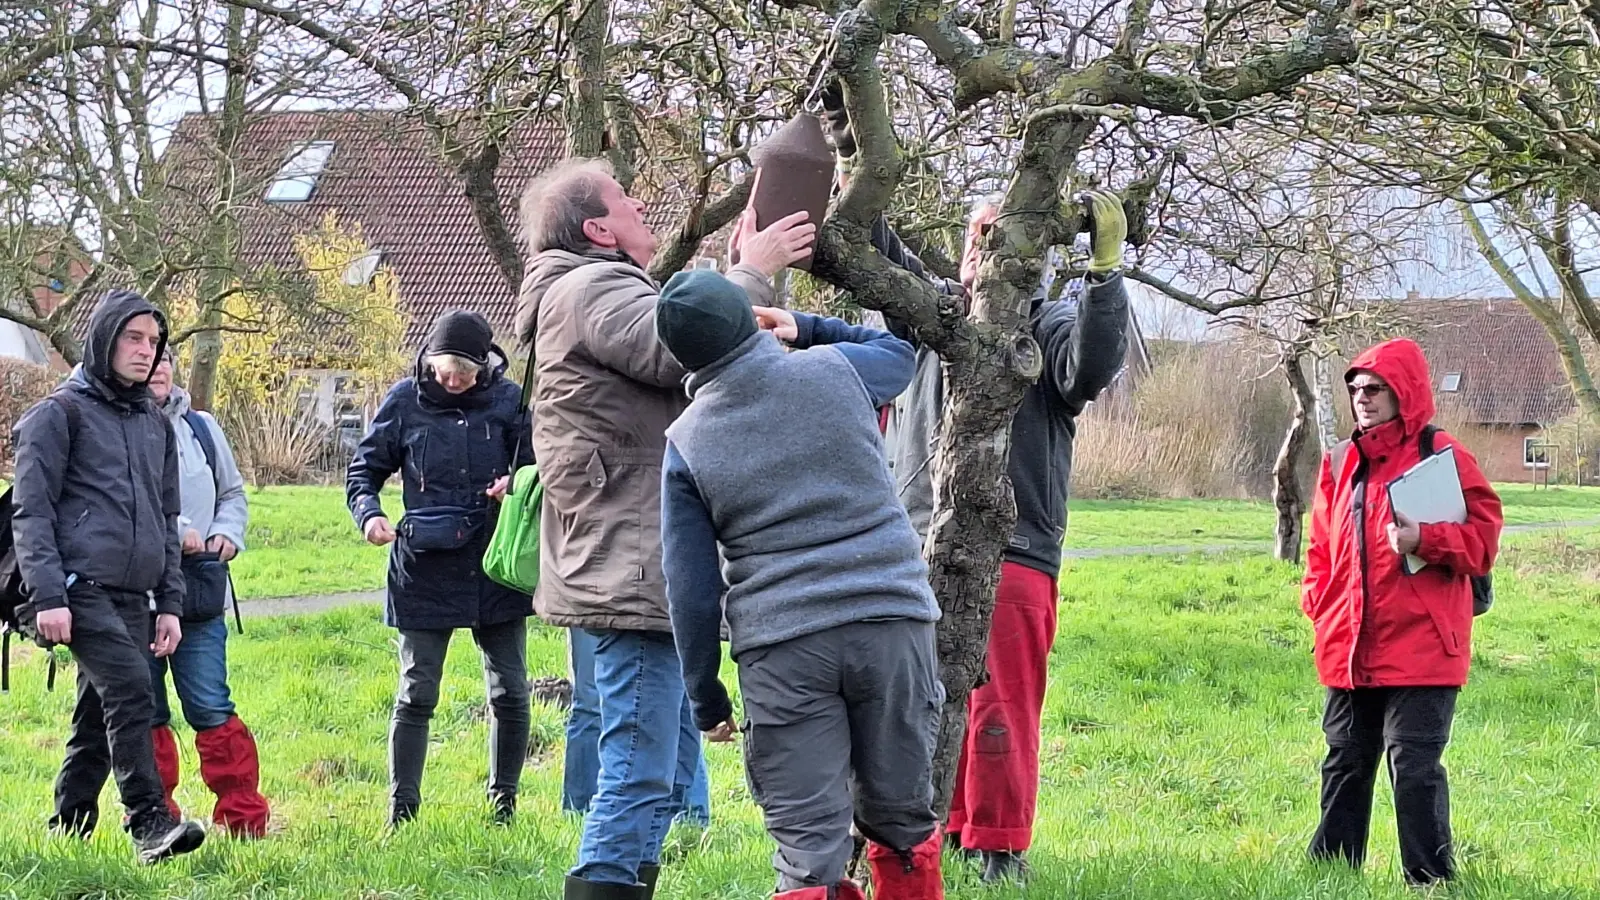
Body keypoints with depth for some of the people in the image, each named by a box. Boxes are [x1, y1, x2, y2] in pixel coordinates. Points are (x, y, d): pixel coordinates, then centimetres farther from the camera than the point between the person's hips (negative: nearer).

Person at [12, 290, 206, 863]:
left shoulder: (156, 424, 21)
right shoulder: (60, 414, 0)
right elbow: (31, 511, -5)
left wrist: (170, 603, 17)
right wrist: (47, 596, -14)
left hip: (133, 597, 7)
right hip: (81, 589, -7)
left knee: (99, 719, 8)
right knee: (130, 689, -22)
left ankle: (69, 829, 17)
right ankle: (149, 822, -24)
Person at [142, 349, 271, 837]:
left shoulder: (201, 428, 10)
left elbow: (232, 492, 22)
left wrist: (228, 533, 4)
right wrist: (175, 531, -18)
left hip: (199, 594, 2)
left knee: (211, 707, -2)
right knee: (145, 714, 6)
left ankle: (243, 815, 2)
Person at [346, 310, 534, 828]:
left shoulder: (508, 400, -1)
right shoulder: (405, 402, -1)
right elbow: (363, 470, 5)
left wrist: (517, 483, -16)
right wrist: (369, 514, -15)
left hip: (498, 567, 1)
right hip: (425, 569, -1)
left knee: (510, 692, 7)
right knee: (416, 694, 1)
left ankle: (504, 803, 22)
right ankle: (402, 809, 7)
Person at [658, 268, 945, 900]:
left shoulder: (686, 443, 1)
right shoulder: (834, 371, 2)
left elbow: (691, 586, 3)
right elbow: (899, 354, 27)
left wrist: (705, 696, 12)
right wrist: (806, 328, 29)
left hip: (781, 647, -1)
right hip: (893, 621, 2)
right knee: (902, 823, 16)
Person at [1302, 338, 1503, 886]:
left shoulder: (1441, 456, -5)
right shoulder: (1342, 463, 14)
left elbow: (1483, 535, -8)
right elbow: (1322, 544, 22)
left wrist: (1425, 540, -22)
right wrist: (1319, 600, 7)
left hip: (1420, 650, -6)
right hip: (1350, 650, 7)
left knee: (1414, 763, -9)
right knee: (1345, 761, 15)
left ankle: (1430, 879, -1)